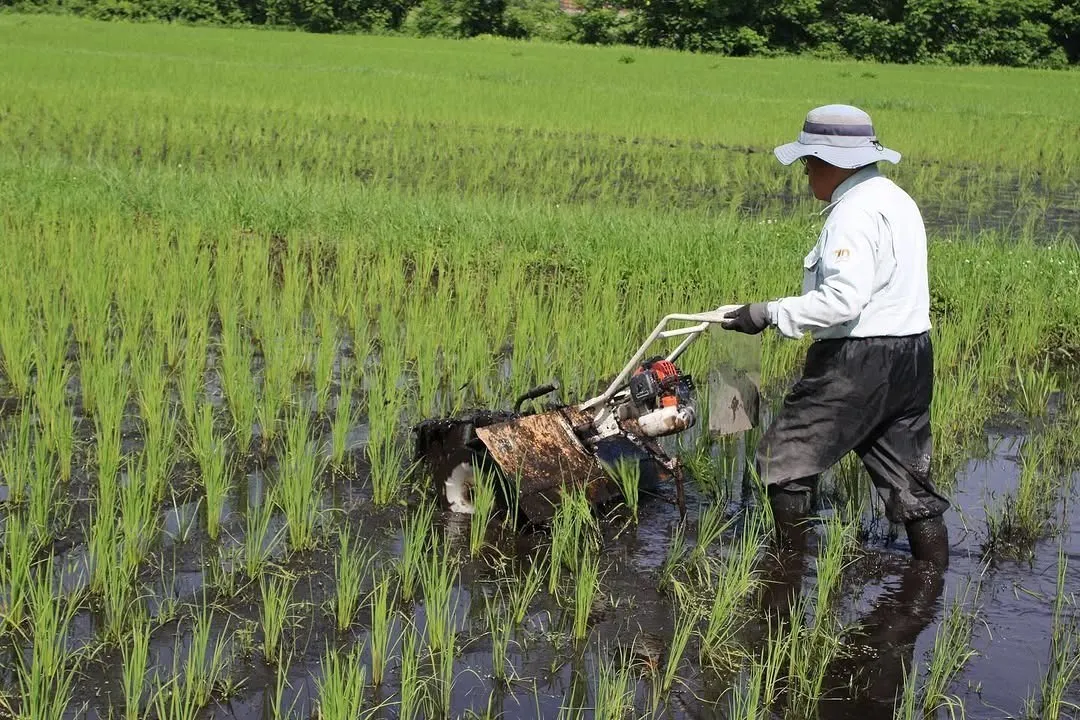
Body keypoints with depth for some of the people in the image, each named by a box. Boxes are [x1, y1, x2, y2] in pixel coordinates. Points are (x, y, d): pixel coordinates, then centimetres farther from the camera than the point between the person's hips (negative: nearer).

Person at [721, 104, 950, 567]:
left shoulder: (855, 212, -16)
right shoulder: (896, 199, 15)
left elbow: (843, 299, -26)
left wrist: (768, 313, -19)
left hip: (859, 362, -10)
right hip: (911, 355, 10)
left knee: (786, 456, 3)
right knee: (909, 479, 13)